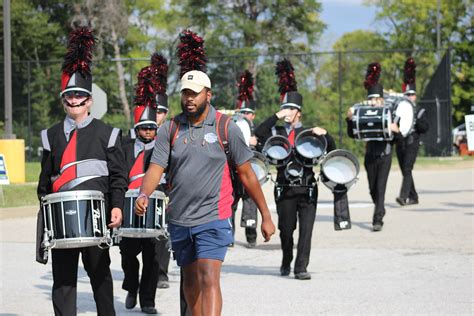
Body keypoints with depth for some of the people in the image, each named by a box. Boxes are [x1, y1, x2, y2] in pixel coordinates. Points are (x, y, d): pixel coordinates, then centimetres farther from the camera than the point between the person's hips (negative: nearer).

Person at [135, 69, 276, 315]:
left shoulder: (226, 128, -4)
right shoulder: (170, 129, 2)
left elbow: (246, 173, 0)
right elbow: (156, 168, -3)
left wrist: (266, 216, 3)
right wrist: (144, 195, -25)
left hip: (213, 219, -4)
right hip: (179, 219, 4)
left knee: (209, 279, -16)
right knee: (191, 280, 16)